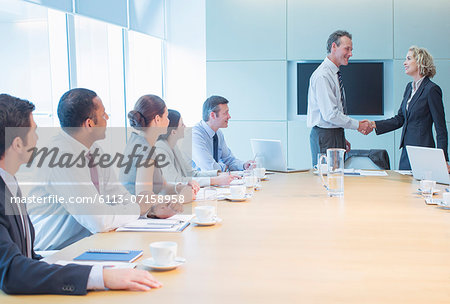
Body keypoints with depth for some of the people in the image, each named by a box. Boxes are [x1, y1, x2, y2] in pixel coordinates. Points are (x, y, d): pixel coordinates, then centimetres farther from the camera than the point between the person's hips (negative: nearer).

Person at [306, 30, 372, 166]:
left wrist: (342, 138, 16)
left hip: (337, 134, 9)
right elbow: (330, 114, -20)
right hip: (325, 135, -9)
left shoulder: (335, 74, 15)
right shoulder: (322, 75, -16)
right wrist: (357, 125, -12)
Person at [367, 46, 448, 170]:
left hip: (423, 151, -8)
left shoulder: (431, 89, -11)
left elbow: (441, 128, -11)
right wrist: (375, 125, 5)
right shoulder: (409, 87, 13)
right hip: (406, 150, 8)